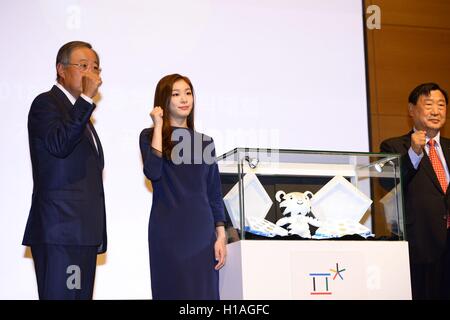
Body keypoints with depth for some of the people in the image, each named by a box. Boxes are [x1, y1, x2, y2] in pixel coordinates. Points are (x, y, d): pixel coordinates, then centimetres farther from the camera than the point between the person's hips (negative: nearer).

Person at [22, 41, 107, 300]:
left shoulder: (79, 111, 23)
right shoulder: (46, 103, -3)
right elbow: (59, 144, -24)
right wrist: (86, 99, -21)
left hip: (83, 233, 8)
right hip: (59, 232, -8)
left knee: (81, 295, 6)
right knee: (61, 295, -11)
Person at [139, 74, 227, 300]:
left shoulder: (205, 142, 11)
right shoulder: (149, 136, 2)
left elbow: (214, 194, 11)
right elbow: (152, 172, -18)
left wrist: (221, 235, 3)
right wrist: (159, 126, -12)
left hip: (202, 230, 3)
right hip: (168, 230, -3)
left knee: (204, 292, 2)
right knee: (172, 291, 1)